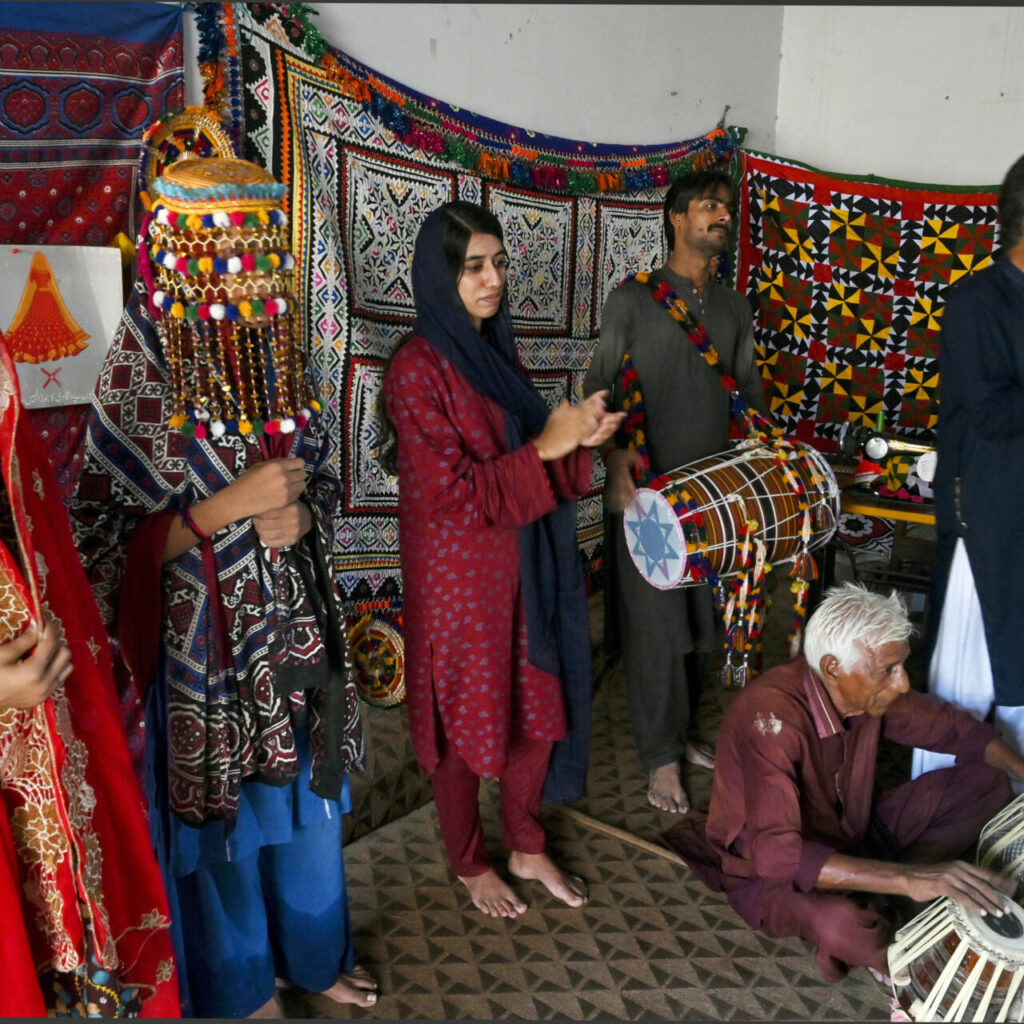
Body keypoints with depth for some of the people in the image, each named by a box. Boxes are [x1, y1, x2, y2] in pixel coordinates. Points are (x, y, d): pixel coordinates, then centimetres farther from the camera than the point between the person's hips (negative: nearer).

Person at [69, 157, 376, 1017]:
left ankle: (315, 951, 48)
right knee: (224, 813, 15)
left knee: (307, 793, 21)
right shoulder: (138, 386, -18)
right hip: (203, 648, -5)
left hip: (297, 632, 5)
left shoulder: (278, 364, -2)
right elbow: (106, 546, -16)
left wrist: (300, 513, -14)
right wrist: (233, 506, -25)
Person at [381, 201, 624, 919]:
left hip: (527, 566, 7)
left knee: (538, 702, 16)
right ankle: (470, 862, 33)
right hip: (461, 574, -7)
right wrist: (545, 446, -22)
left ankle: (526, 847, 37)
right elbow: (451, 491, -21)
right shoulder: (418, 367, -17)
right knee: (466, 718, 10)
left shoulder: (497, 349, 7)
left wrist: (578, 440, -6)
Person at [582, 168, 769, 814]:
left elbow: (750, 393, 17)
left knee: (701, 623, 12)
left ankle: (681, 732, 31)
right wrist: (615, 455, -23)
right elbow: (601, 387, -7)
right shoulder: (634, 298, -3)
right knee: (657, 626, -1)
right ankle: (662, 758, 13)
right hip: (646, 488, -5)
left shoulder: (735, 307, 13)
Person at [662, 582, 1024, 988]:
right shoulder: (769, 716, -35)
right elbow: (775, 853, -41)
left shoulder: (867, 687, -14)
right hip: (769, 873, -7)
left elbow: (949, 725, 3)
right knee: (841, 924, -41)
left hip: (849, 837, 7)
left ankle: (878, 906, -8)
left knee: (987, 783, -1)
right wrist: (909, 878, -46)